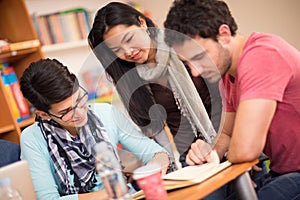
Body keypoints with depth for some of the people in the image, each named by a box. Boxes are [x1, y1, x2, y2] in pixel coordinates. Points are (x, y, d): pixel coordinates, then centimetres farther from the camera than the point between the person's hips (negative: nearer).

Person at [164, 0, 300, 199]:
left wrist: (226, 155, -8)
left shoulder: (261, 55, -24)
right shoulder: (226, 70, 4)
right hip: (281, 173, 8)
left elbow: (245, 149, -30)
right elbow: (227, 133, 15)